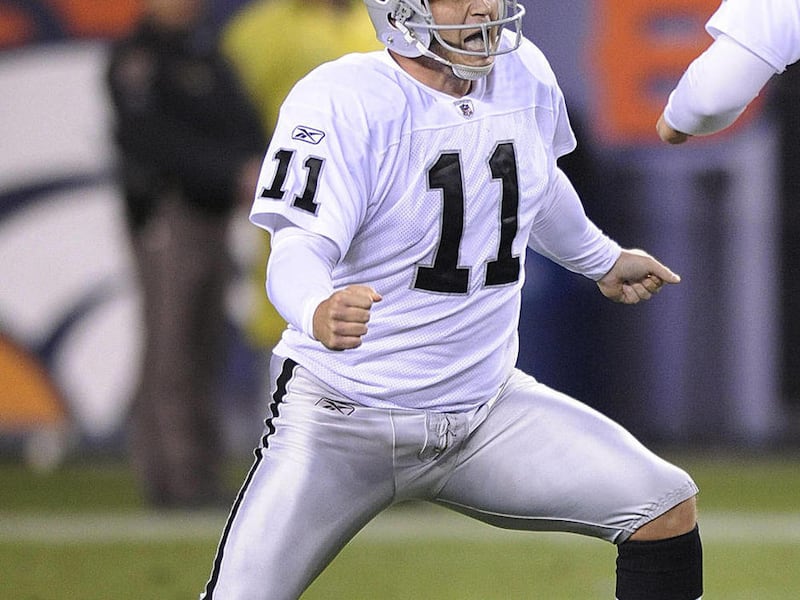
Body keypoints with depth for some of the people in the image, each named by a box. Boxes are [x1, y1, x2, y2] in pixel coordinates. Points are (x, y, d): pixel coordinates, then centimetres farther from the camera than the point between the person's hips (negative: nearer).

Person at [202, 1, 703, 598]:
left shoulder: (523, 74, 0)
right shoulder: (340, 102, -19)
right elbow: (299, 248, -32)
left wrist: (602, 259, 40)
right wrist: (319, 313, -55)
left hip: (486, 409, 6)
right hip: (340, 415, -5)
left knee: (668, 510, -4)